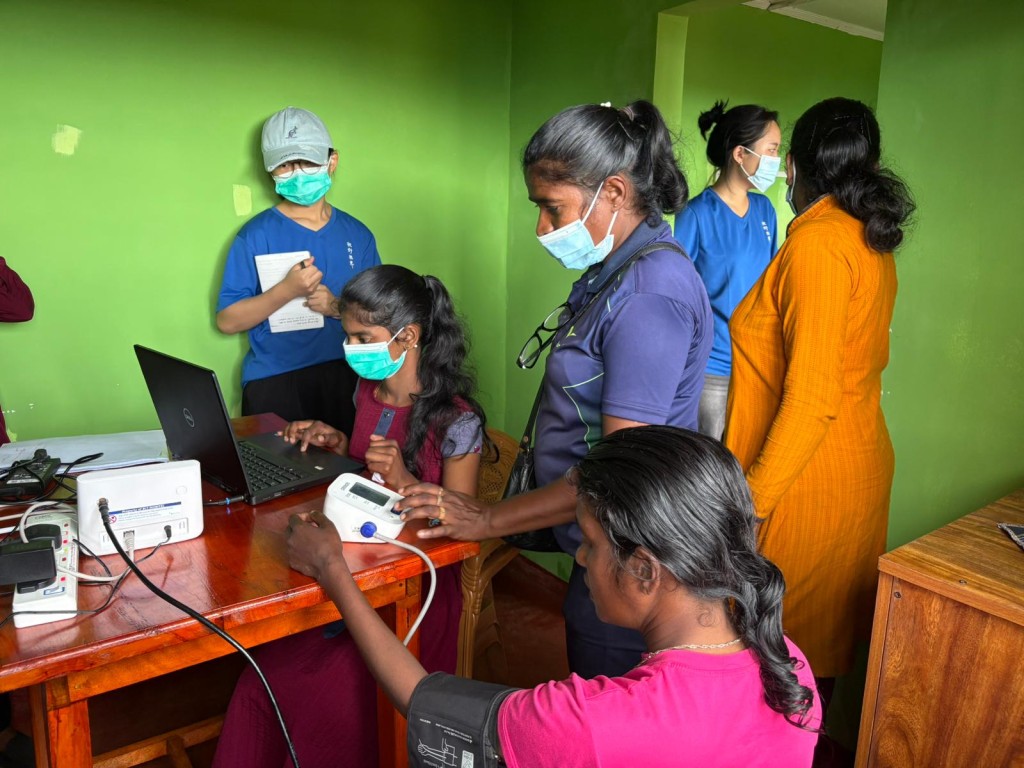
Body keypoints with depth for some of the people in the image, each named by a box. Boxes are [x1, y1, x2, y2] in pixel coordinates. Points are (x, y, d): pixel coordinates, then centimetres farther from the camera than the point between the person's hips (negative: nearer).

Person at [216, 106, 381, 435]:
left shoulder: (357, 234, 6)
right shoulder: (257, 235, -3)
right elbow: (227, 320, -7)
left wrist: (339, 307, -11)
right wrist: (287, 290, -20)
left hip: (344, 382, 3)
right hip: (273, 384, -2)